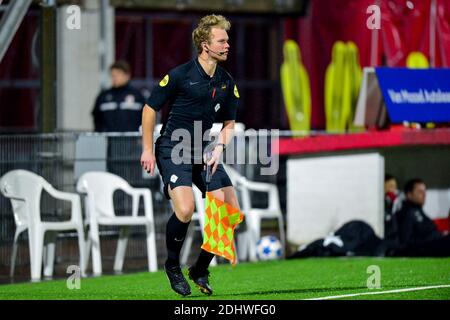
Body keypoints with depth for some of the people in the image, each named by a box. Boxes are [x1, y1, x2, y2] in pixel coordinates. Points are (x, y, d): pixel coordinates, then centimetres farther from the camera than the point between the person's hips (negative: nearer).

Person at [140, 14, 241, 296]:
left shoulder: (227, 82, 4)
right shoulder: (180, 75, -12)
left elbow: (229, 123, 15)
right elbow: (150, 109, -3)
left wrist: (218, 148, -3)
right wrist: (148, 150, -5)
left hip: (204, 150, 6)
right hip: (173, 149, -6)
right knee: (185, 210, -25)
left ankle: (201, 270, 14)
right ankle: (173, 265, 2)